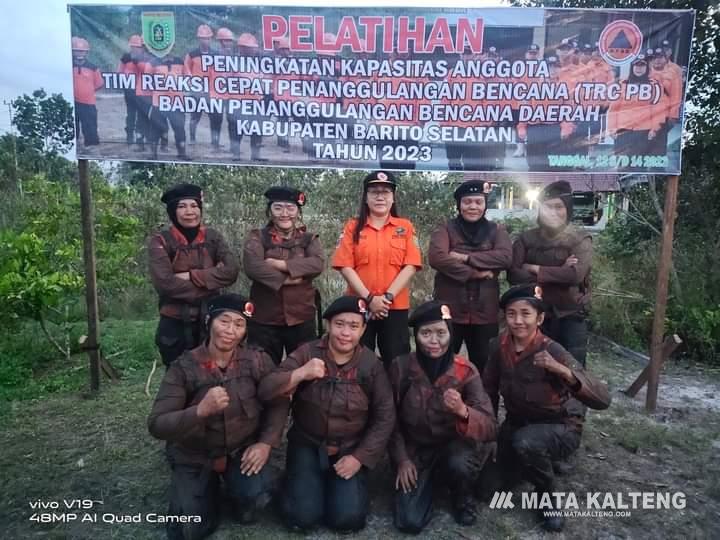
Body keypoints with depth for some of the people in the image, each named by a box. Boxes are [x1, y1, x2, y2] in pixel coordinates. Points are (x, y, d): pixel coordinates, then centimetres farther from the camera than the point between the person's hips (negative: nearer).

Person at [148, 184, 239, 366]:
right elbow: (164, 283, -19)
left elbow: (232, 271, -13)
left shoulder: (212, 237, 2)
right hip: (175, 324, -2)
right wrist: (210, 283, -16)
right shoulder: (160, 241, -6)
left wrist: (191, 276, -20)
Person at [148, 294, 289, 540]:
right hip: (194, 456, 0)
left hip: (243, 449, 1)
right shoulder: (184, 367, -17)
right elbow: (156, 425, -21)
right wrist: (201, 410, -38)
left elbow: (278, 403, -4)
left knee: (255, 499, -23)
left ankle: (235, 488, 13)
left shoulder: (257, 361, -12)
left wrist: (266, 442, -17)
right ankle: (210, 487, 23)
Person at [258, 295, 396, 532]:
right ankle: (303, 480, 18)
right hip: (307, 443, 0)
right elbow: (265, 391, -17)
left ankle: (337, 484, 19)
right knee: (302, 516, -14)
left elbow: (385, 416, -3)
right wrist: (300, 374, -34)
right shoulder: (307, 352, -10)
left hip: (351, 449, 1)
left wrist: (360, 457, -11)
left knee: (348, 518, -13)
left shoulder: (371, 363, -6)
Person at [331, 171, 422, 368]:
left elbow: (411, 266, -2)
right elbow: (345, 266, -3)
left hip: (396, 307, 0)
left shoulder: (405, 227, 6)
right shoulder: (353, 227, 5)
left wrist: (388, 297, -12)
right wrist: (369, 298, -12)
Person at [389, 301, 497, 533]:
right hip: (415, 448, 1)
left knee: (460, 464, -35)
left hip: (455, 444, 0)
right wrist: (401, 459, -7)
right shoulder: (400, 367, -15)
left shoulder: (466, 371, -17)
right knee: (409, 521, -13)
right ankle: (428, 480, 20)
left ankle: (463, 497, 3)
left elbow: (490, 428, -22)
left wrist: (463, 411, -41)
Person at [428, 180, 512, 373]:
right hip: (449, 311, -2)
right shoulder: (446, 229, 1)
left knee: (483, 366, 14)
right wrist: (475, 273, -16)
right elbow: (436, 257, -17)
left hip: (484, 313, 2)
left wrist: (466, 258, -17)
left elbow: (505, 257, -11)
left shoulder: (496, 231, 8)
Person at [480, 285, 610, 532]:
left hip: (560, 427, -5)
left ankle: (548, 495, -4)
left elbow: (603, 400, -35)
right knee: (490, 485, -1)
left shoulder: (551, 351, -27)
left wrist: (561, 370, -48)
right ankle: (537, 460, 26)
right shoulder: (499, 346, -13)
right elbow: (490, 389, 3)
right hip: (517, 423, 5)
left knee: (526, 442, -36)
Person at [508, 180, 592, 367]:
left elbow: (576, 274, -20)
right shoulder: (526, 239, 3)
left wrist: (536, 269, -13)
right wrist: (559, 274, -16)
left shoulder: (580, 239, -3)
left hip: (571, 317, -2)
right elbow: (514, 275, -9)